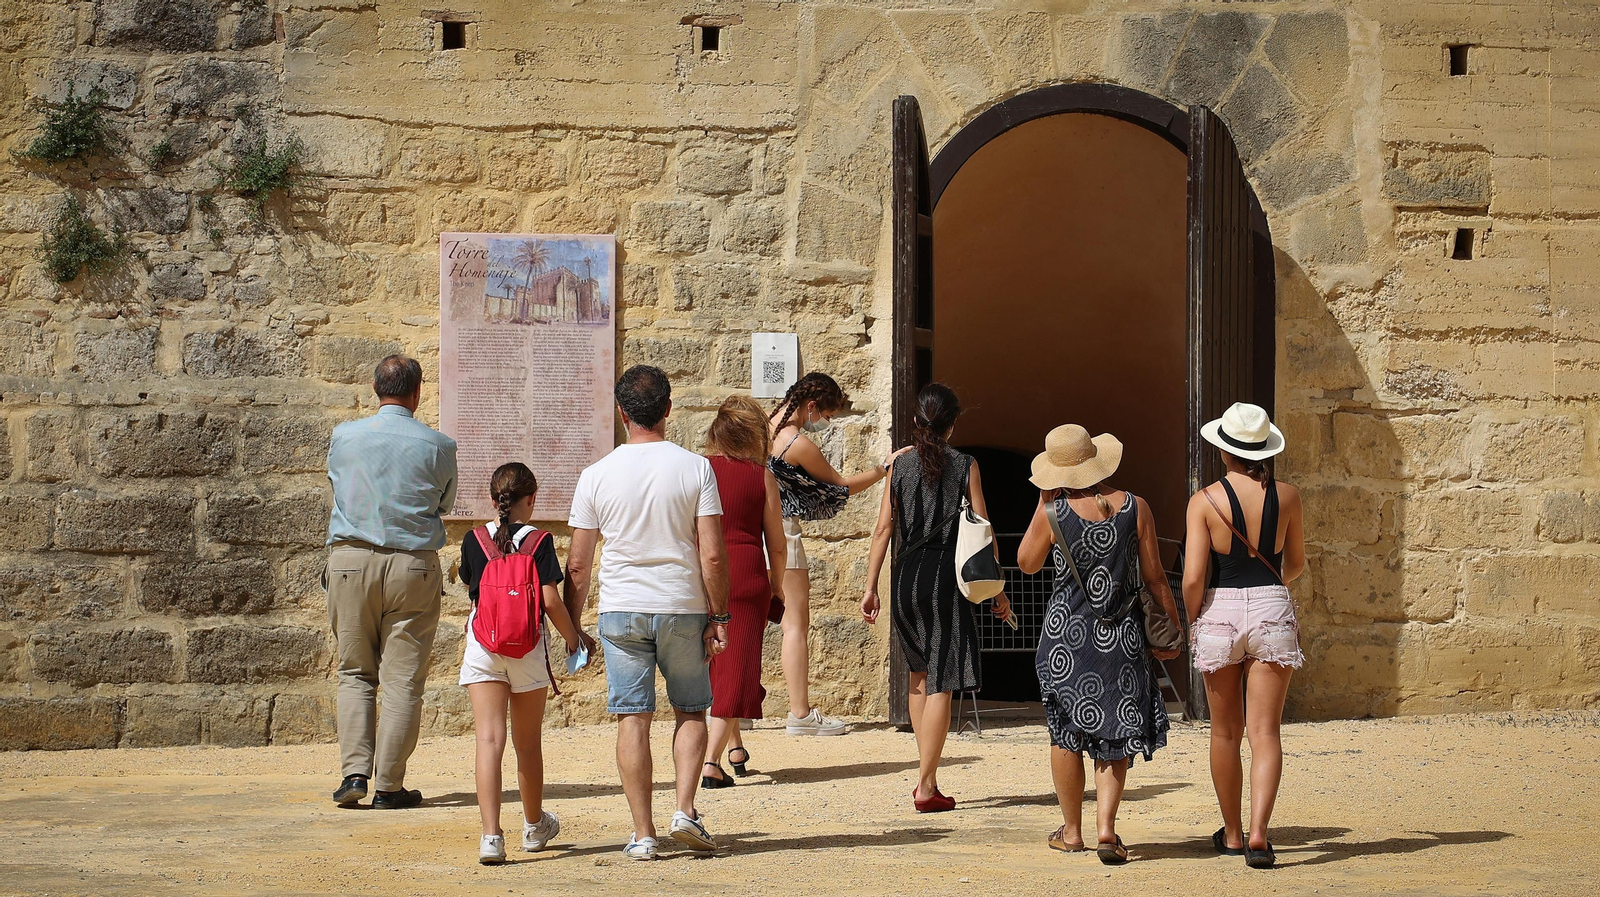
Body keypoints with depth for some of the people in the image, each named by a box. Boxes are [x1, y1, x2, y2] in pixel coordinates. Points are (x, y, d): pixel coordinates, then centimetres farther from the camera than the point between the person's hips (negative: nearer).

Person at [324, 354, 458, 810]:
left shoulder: (344, 436, 1)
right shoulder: (439, 446, -3)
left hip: (351, 561, 2)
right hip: (414, 565, -1)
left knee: (354, 673, 12)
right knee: (403, 679, 3)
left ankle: (354, 771, 0)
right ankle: (389, 785, 3)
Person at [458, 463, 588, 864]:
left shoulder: (474, 540, 2)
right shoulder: (539, 541, -6)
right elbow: (550, 600, -11)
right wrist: (571, 635, 4)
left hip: (482, 646, 1)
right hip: (528, 648, 0)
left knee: (489, 739, -7)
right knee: (528, 742, 15)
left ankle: (491, 835, -21)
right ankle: (534, 826, 35)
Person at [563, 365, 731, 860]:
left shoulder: (596, 475, -2)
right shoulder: (695, 468, -4)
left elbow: (578, 566, 1)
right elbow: (712, 555, -8)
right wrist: (718, 616, 2)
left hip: (621, 610, 0)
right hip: (683, 607, 0)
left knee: (633, 718, 4)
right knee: (691, 711, 16)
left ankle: (643, 833, 3)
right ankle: (686, 810, 1)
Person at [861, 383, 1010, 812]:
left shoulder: (900, 465, 5)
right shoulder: (965, 466, -2)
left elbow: (883, 528, 3)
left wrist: (870, 588, 6)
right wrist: (996, 588, 5)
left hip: (906, 577, 4)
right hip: (947, 578, -4)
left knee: (919, 675, 20)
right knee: (940, 684, -2)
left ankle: (925, 773, 22)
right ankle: (926, 787, -3)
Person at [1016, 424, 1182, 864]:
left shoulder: (1053, 513, -10)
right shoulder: (1135, 508, -5)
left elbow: (1027, 563, 7)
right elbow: (1154, 577, 0)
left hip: (1068, 633, -1)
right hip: (1123, 636, 1)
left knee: (1066, 733, 12)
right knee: (1114, 732, 9)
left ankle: (1071, 830, 21)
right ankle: (1107, 827, -5)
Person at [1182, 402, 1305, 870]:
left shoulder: (1205, 500, -7)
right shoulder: (1286, 496, 1)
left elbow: (1193, 577, -10)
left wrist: (1192, 621, 7)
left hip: (1220, 609, -1)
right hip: (1273, 609, 1)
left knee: (1225, 731, 14)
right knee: (1265, 731, -1)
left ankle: (1232, 833, 26)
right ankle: (1258, 832, -16)